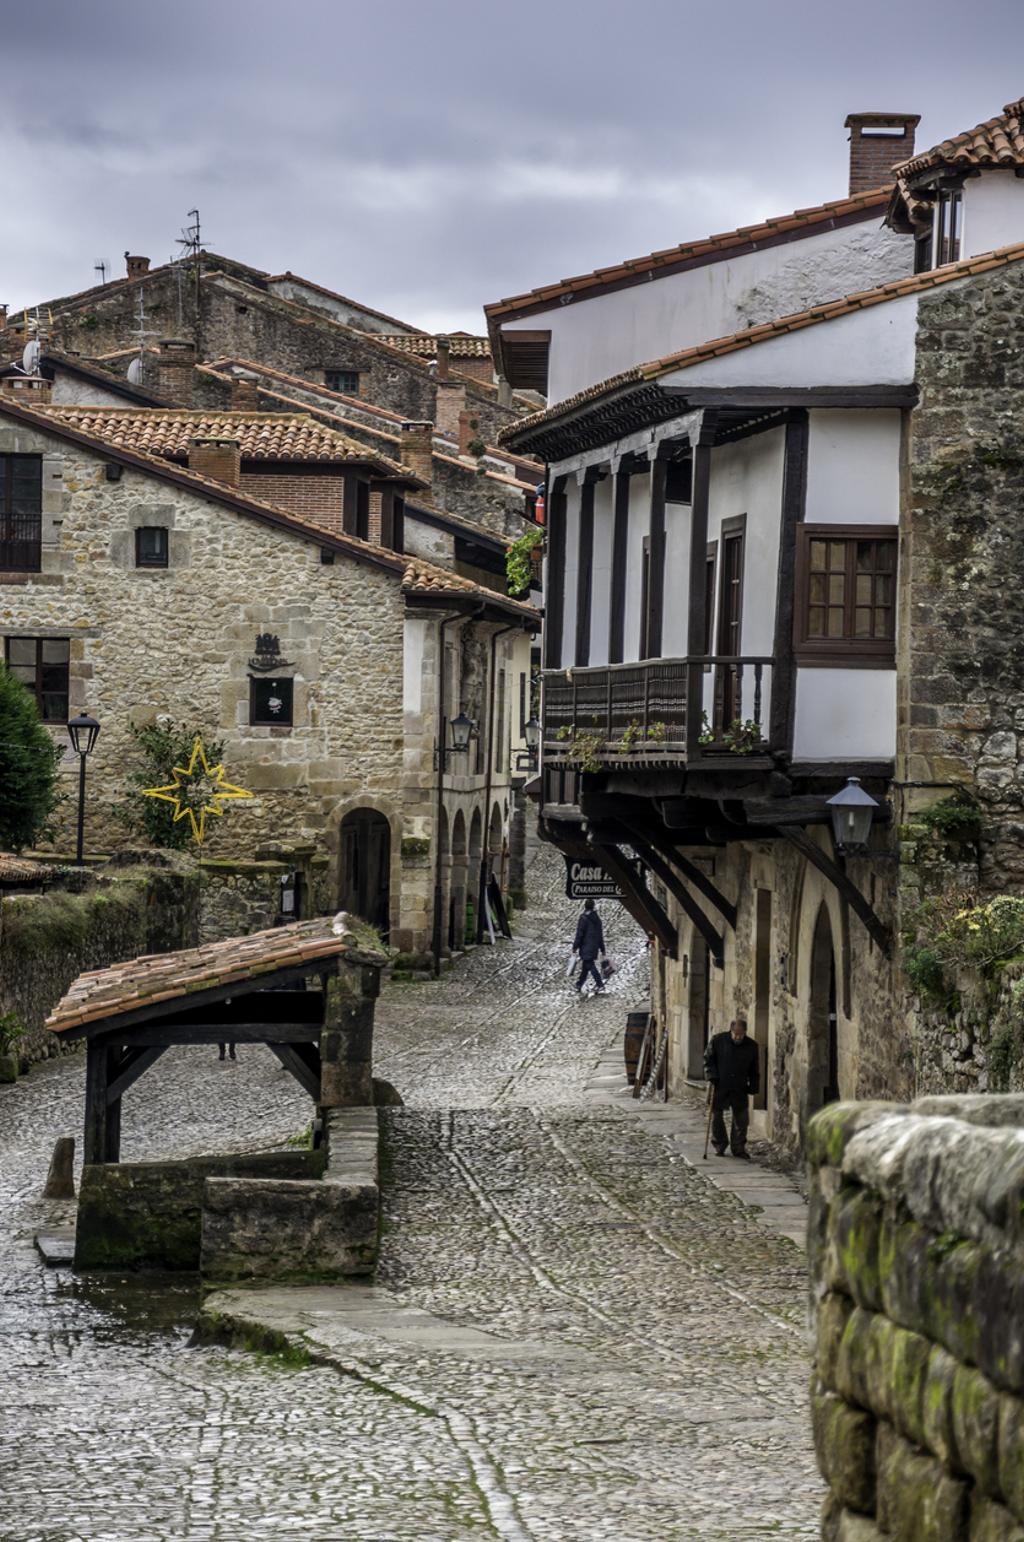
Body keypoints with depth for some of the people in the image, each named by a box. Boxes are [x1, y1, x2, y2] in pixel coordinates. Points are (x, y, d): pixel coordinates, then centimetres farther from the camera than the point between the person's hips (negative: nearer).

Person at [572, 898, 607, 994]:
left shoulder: (584, 918, -13)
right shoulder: (597, 919, 11)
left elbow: (579, 934, -14)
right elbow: (601, 936, 16)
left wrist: (575, 948, -11)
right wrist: (602, 950, 21)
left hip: (586, 949, -8)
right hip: (594, 948, 8)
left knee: (591, 967, -7)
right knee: (585, 967, 16)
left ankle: (600, 986, -13)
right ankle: (578, 985, 26)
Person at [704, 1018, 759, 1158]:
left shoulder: (751, 1046, 1)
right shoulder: (717, 1041, -4)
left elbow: (754, 1069, 10)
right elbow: (708, 1059, 5)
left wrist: (753, 1087, 3)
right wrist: (712, 1075, -7)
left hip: (740, 1089, 1)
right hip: (720, 1086, -1)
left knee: (741, 1120, -1)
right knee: (716, 1116, 5)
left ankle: (739, 1148, 8)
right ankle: (719, 1145, 20)